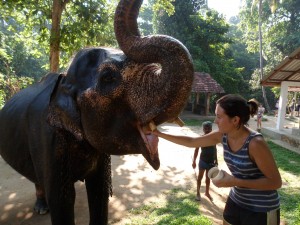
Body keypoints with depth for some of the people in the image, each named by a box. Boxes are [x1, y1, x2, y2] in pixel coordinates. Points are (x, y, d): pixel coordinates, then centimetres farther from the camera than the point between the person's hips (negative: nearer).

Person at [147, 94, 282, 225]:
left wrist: (235, 181, -29)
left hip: (261, 210, -5)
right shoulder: (223, 135, -9)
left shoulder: (255, 143, -28)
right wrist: (159, 134, -3)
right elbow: (191, 142, -1)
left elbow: (275, 182, -21)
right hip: (236, 201, 6)